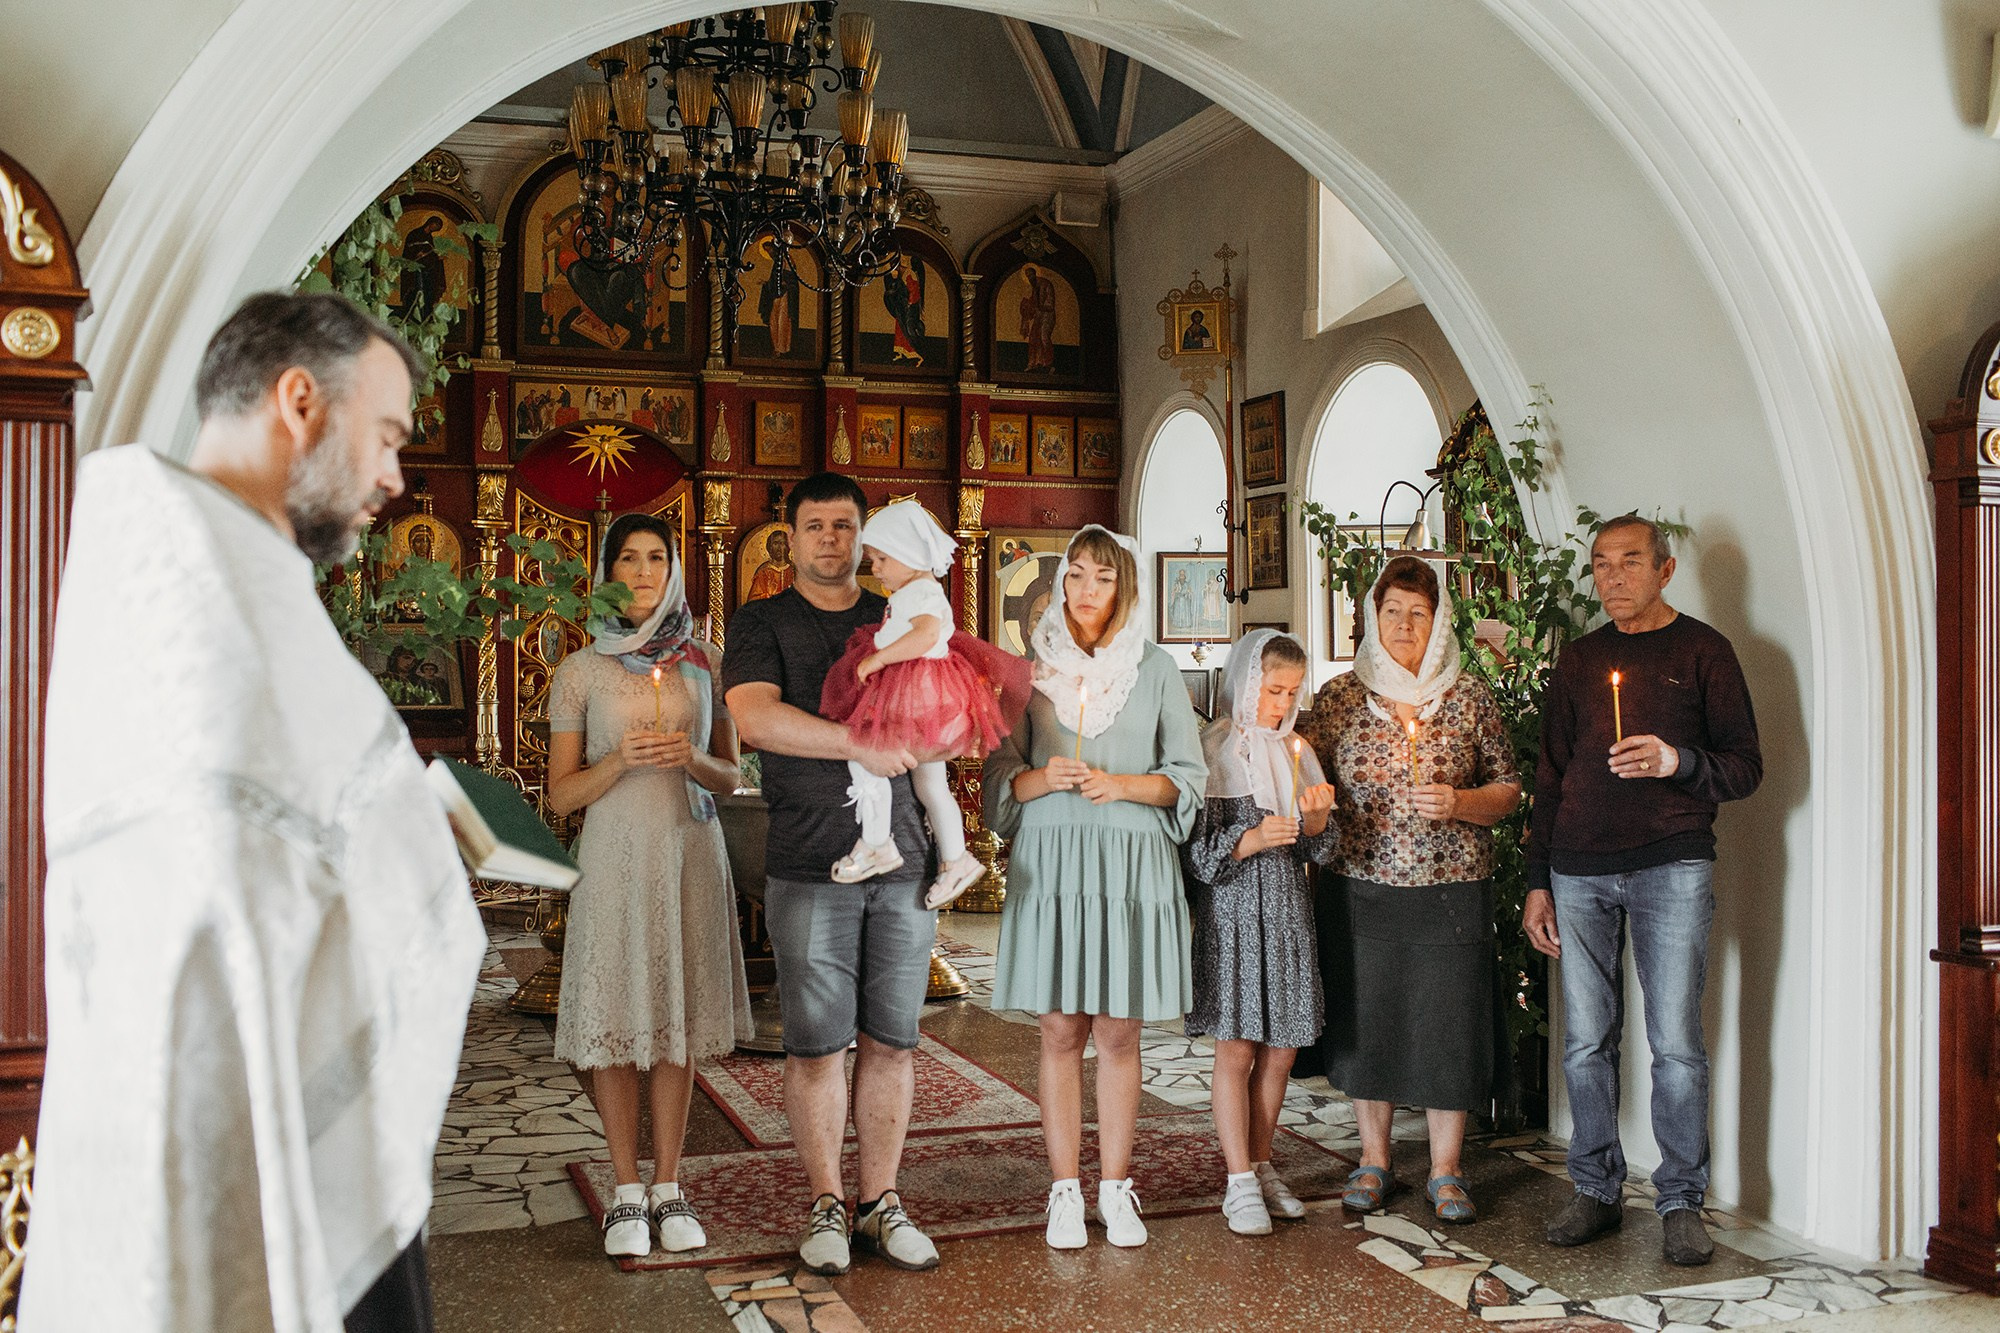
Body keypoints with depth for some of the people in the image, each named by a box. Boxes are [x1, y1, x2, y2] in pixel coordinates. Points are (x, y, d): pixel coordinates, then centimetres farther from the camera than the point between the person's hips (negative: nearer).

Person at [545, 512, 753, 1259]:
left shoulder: (705, 661, 7)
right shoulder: (581, 671, 2)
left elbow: (730, 777, 10)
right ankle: (626, 1191, 11)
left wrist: (690, 759, -10)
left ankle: (668, 1187, 13)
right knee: (617, 1018, 0)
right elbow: (561, 795, 2)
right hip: (616, 854, -1)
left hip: (691, 851, 1)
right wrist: (622, 759, -14)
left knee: (679, 1016, 4)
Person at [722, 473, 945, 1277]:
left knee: (891, 1041, 5)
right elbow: (754, 718, -11)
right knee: (817, 1046, 1)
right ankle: (826, 1208, 14)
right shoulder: (761, 624, 6)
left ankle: (881, 1203, 16)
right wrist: (859, 744, -16)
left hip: (902, 863, 3)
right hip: (810, 868, -3)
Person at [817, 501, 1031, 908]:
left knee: (861, 751, -13)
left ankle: (876, 844, -8)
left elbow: (926, 634, -36)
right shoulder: (916, 593, 17)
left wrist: (877, 660, -31)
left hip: (919, 696, -11)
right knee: (930, 783, 15)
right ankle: (955, 860, 23)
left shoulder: (921, 593, -17)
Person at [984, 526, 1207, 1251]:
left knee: (1118, 1031, 5)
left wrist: (1122, 785, -11)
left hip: (1133, 864, 0)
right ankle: (1065, 1191, 11)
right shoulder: (1033, 666, 8)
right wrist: (1043, 779, -13)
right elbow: (1001, 774, 8)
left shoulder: (1156, 669, 7)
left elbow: (1188, 777, 5)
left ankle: (1115, 1188, 15)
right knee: (1060, 1030, 2)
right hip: (1051, 860, 0)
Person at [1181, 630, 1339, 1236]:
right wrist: (1251, 841, -23)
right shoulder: (1211, 750, -5)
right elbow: (1195, 851, -9)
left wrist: (1316, 816, -7)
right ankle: (1240, 1182, 5)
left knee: (1281, 1048, 8)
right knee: (1236, 1047, -2)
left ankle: (1261, 1165, 22)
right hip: (1232, 913, -5)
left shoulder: (1296, 752, 13)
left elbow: (1317, 849, 13)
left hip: (1288, 913, 5)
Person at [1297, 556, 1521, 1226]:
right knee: (1367, 1017, 6)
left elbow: (1509, 790, 6)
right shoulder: (1338, 697, 5)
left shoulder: (1471, 697, 4)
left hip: (1452, 888, -1)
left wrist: (1459, 803, -12)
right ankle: (1374, 1159, 23)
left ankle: (1445, 1170, 16)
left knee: (1448, 1019, 1)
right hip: (1363, 887, 1)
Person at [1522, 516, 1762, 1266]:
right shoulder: (1579, 661, 15)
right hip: (1580, 872, 3)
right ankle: (1597, 1192, 16)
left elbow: (1745, 767, 2)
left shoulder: (1701, 651, 5)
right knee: (1585, 1042, 5)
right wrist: (1537, 882, 12)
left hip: (1671, 866, -3)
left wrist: (1678, 762, -18)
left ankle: (1681, 1204, 7)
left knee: (1676, 1042, -4)